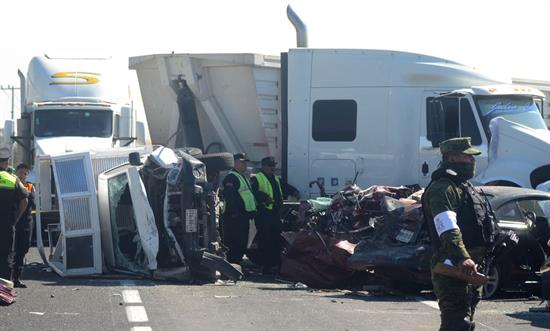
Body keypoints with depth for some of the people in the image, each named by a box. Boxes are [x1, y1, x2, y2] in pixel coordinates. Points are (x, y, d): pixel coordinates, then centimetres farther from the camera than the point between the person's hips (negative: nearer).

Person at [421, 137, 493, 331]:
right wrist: (462, 258, -40)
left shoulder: (465, 186, 23)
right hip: (453, 269, -11)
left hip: (470, 268, 11)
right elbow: (447, 228, -28)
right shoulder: (442, 188, -13)